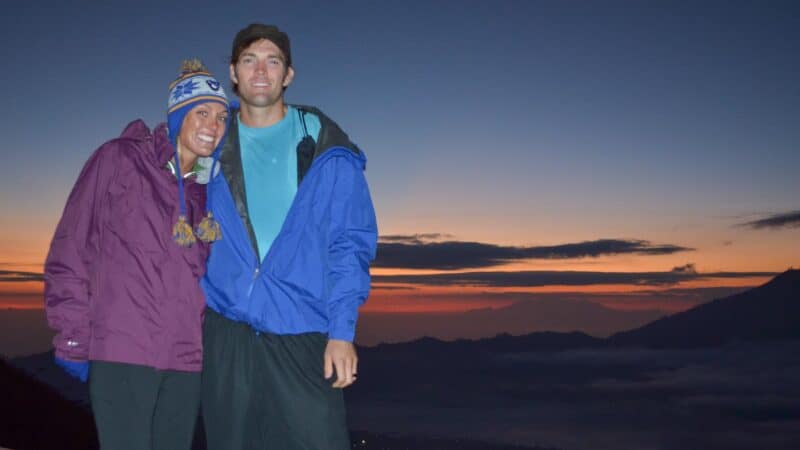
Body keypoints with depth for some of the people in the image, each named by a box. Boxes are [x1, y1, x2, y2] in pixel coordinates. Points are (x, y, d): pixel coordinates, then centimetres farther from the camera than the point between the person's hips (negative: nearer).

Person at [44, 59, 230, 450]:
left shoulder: (205, 192, 15)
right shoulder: (120, 159, 1)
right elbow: (71, 249, -2)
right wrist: (73, 337, -6)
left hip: (185, 358, 5)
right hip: (122, 351, -5)